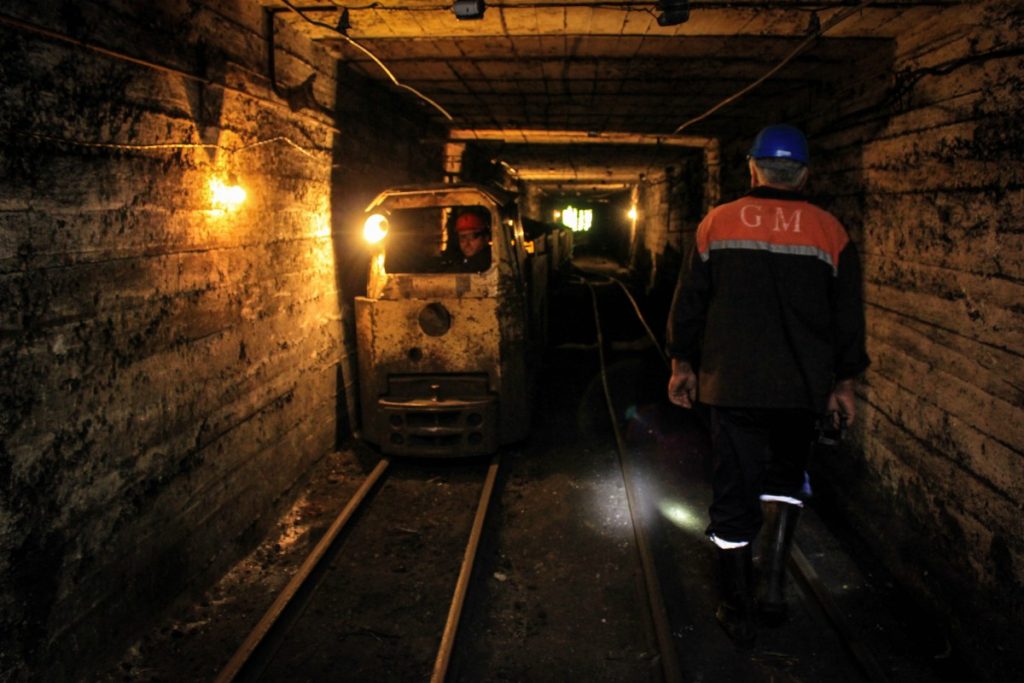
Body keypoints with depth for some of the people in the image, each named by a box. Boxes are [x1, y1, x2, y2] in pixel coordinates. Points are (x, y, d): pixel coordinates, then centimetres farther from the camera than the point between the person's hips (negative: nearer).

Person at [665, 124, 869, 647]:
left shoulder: (717, 223, 1)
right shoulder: (829, 231, 1)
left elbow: (689, 302, 4)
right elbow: (848, 316, 4)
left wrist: (683, 363, 15)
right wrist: (843, 383, 13)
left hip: (732, 385, -1)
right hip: (802, 388, 1)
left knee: (734, 493, 6)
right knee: (785, 478, 23)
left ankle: (737, 612, 14)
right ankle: (773, 585, 15)